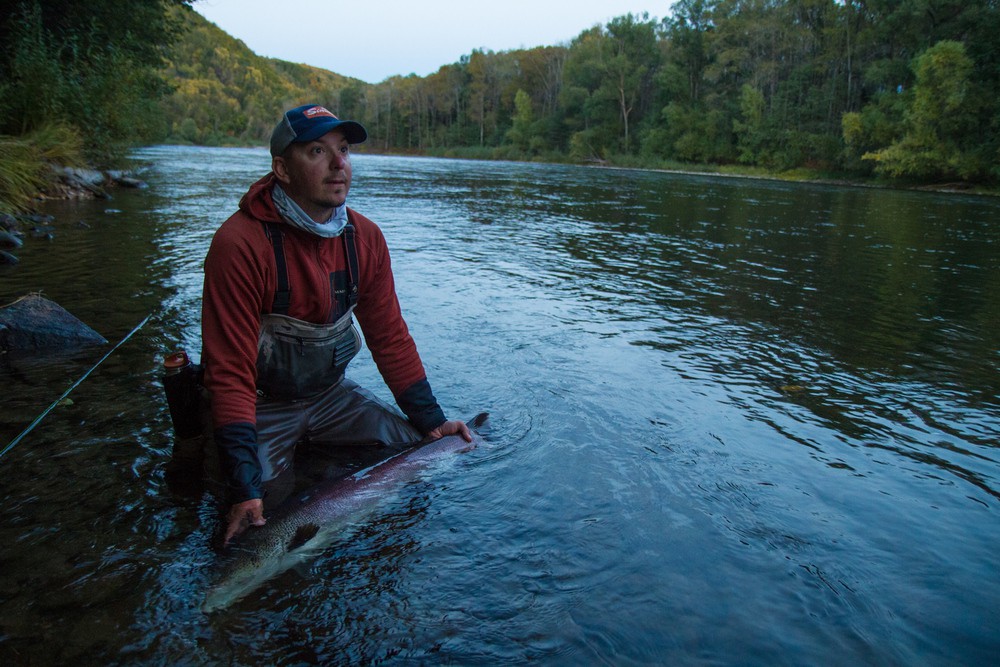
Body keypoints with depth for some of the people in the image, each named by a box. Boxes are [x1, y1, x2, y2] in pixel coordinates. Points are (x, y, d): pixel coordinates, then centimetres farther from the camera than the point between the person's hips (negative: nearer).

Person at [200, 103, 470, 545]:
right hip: (261, 405, -5)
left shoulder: (365, 238, -5)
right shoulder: (240, 244, -24)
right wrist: (245, 489, -31)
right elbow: (230, 372, -25)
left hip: (330, 395, 6)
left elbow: (390, 336, 1)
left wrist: (432, 422, -2)